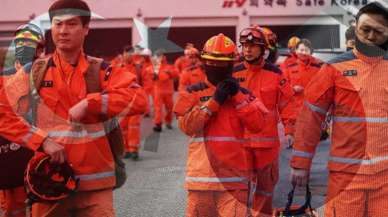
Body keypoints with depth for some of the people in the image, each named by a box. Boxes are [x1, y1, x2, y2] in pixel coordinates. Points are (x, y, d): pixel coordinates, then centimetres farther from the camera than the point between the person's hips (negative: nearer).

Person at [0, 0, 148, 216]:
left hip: (95, 182, -1)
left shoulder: (101, 71, 0)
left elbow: (139, 100, -14)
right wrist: (42, 140, -12)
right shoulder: (35, 72, 2)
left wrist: (89, 102, -21)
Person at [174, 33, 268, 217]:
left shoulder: (242, 93, 10)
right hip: (202, 172, 0)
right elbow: (187, 126, -9)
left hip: (234, 172, 0)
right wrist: (214, 101, -12)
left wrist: (237, 96, -8)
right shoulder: (193, 92, 6)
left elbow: (257, 124, -3)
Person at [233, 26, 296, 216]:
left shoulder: (274, 73, -1)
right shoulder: (234, 73, 2)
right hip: (239, 139, 1)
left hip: (267, 140, -1)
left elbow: (287, 103, 3)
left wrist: (289, 130, -2)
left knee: (265, 184, 11)